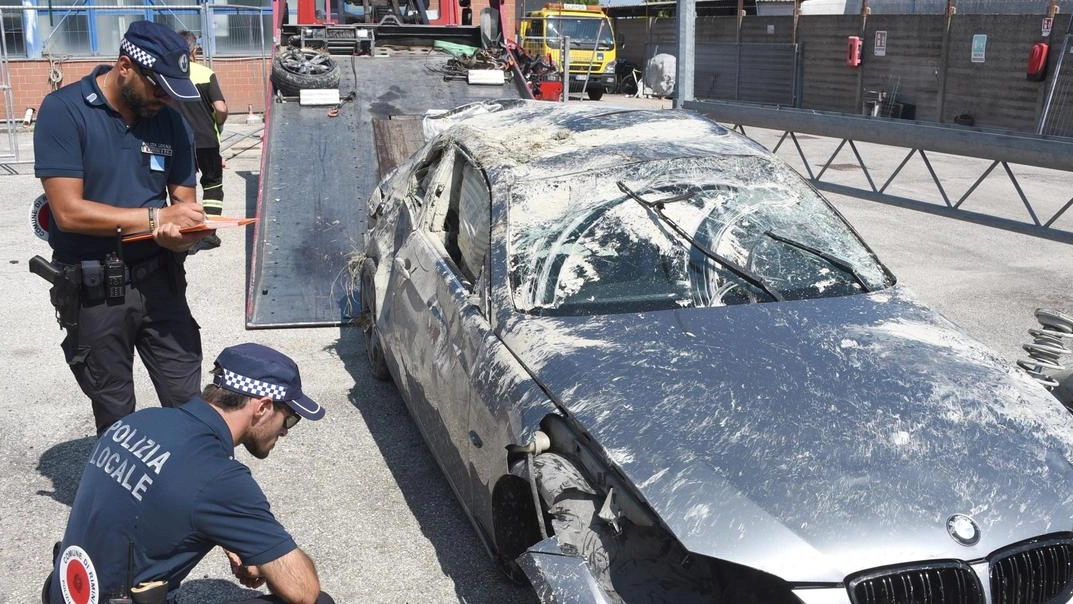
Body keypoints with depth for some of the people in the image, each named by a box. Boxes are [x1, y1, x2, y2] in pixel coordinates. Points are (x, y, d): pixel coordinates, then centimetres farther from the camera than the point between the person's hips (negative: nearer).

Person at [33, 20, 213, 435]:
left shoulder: (169, 121, 3)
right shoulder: (64, 110, -11)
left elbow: (184, 202, 5)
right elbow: (69, 212, -18)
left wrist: (179, 234, -19)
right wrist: (156, 218, -17)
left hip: (159, 281, 3)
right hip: (93, 291, -3)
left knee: (189, 404, 4)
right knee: (116, 418, 10)